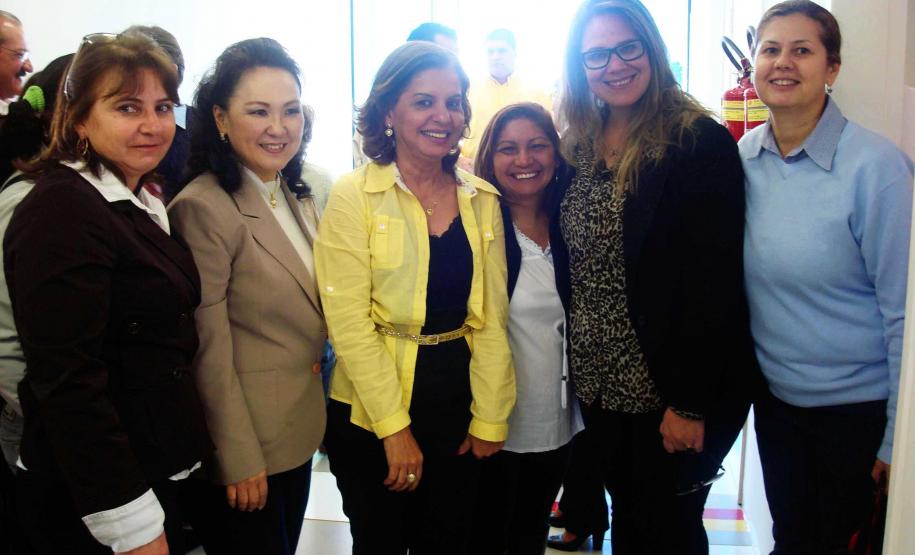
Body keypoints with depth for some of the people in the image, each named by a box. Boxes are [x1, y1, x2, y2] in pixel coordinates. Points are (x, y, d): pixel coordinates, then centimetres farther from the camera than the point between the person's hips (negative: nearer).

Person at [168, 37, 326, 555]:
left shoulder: (298, 197, 5)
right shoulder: (203, 208, -21)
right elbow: (209, 353, -20)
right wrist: (240, 459, -16)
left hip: (298, 434, 8)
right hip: (243, 448, -8)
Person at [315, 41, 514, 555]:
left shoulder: (482, 199, 2)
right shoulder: (354, 195, -10)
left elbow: (492, 316, 3)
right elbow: (349, 322, -14)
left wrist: (490, 417, 1)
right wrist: (395, 427, -15)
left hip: (460, 406, 4)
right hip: (372, 414, -3)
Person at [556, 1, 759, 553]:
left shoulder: (700, 141, -13)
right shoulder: (577, 148, 6)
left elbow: (712, 281, -17)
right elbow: (568, 265, 9)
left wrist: (690, 403, -18)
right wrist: (577, 364, 4)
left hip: (671, 386, -5)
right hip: (599, 383, 6)